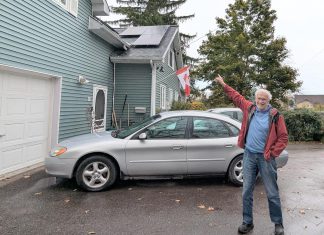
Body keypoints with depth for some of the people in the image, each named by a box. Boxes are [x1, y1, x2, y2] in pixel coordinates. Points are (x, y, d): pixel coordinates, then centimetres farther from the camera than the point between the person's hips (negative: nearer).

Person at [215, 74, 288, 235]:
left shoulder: (275, 116, -5)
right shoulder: (249, 108, 4)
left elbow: (283, 138, -3)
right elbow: (236, 96, 20)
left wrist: (272, 153, -9)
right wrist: (224, 85, 23)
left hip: (265, 157, -3)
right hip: (249, 155, 3)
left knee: (272, 193, 7)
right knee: (247, 191, 8)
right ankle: (247, 222, 22)